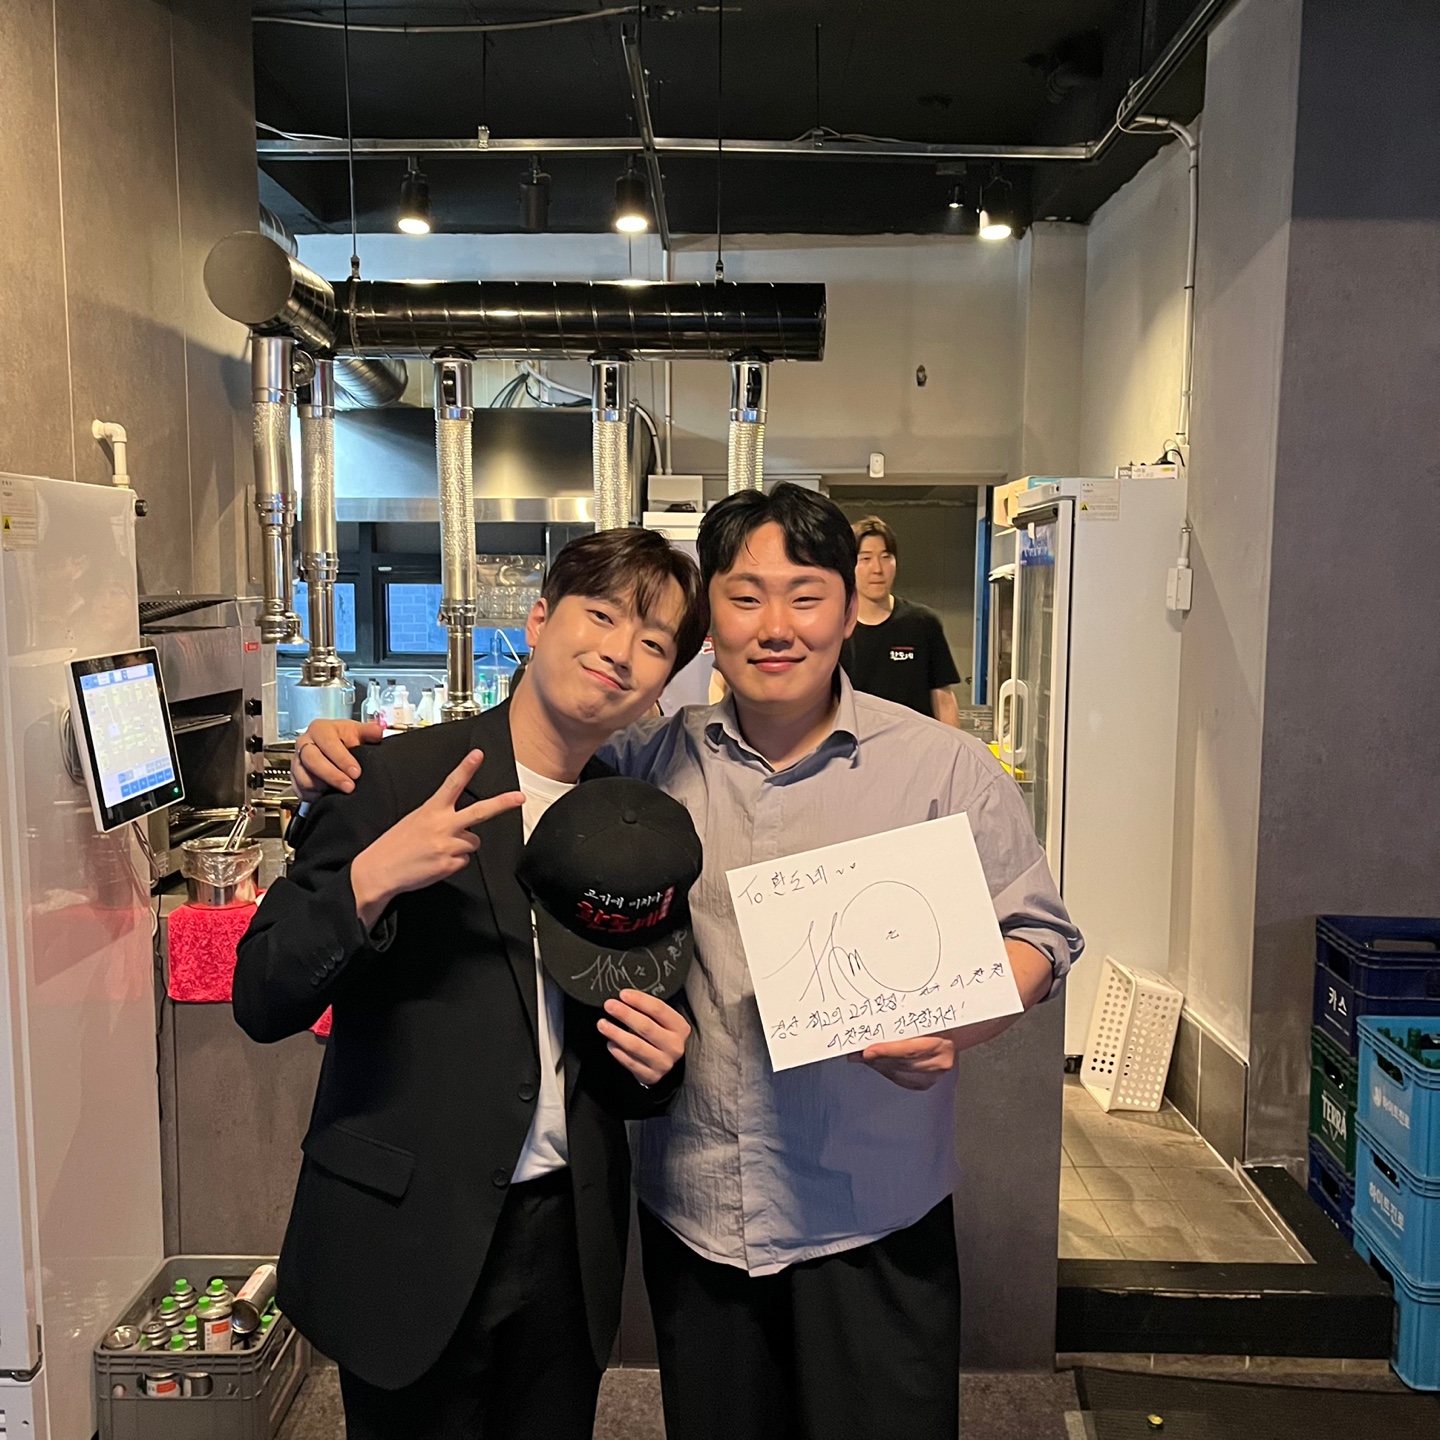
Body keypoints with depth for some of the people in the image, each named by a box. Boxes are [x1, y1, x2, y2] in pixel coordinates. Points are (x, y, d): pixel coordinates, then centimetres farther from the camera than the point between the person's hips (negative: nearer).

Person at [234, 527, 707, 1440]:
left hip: (570, 1238, 4)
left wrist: (656, 1062, -9)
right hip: (410, 1240, -4)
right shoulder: (401, 777, -11)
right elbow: (262, 1003, -12)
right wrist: (369, 880, -28)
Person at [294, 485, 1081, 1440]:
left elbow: (1038, 934, -2)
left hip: (873, 1224, -2)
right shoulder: (649, 762, -1)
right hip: (692, 1213, 2)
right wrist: (353, 764, -8)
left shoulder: (946, 769, -7)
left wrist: (953, 1031, -21)